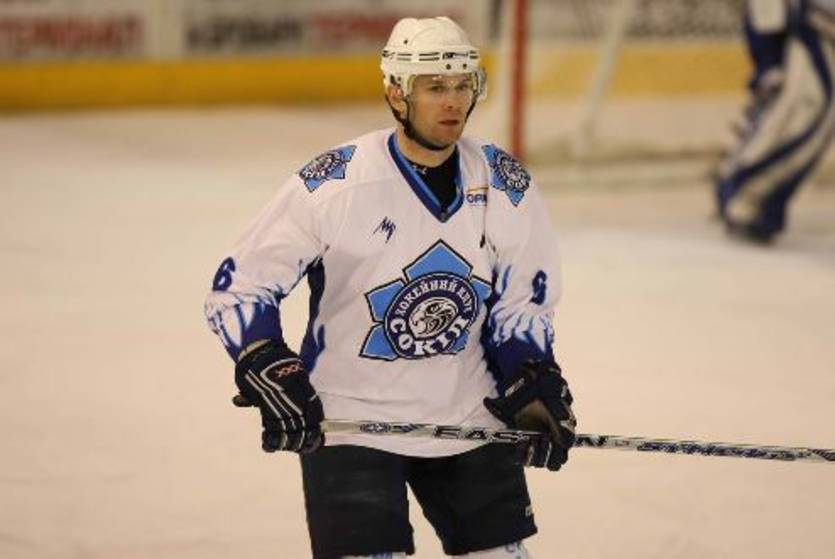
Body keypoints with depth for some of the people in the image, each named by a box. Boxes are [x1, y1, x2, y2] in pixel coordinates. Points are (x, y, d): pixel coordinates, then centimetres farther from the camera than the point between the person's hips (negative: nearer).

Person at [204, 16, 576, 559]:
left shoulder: (507, 186, -3)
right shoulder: (332, 183, -16)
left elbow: (522, 301, 10)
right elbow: (239, 285, -9)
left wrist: (534, 388, -4)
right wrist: (268, 371, -21)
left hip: (468, 417, 4)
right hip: (346, 418, -4)